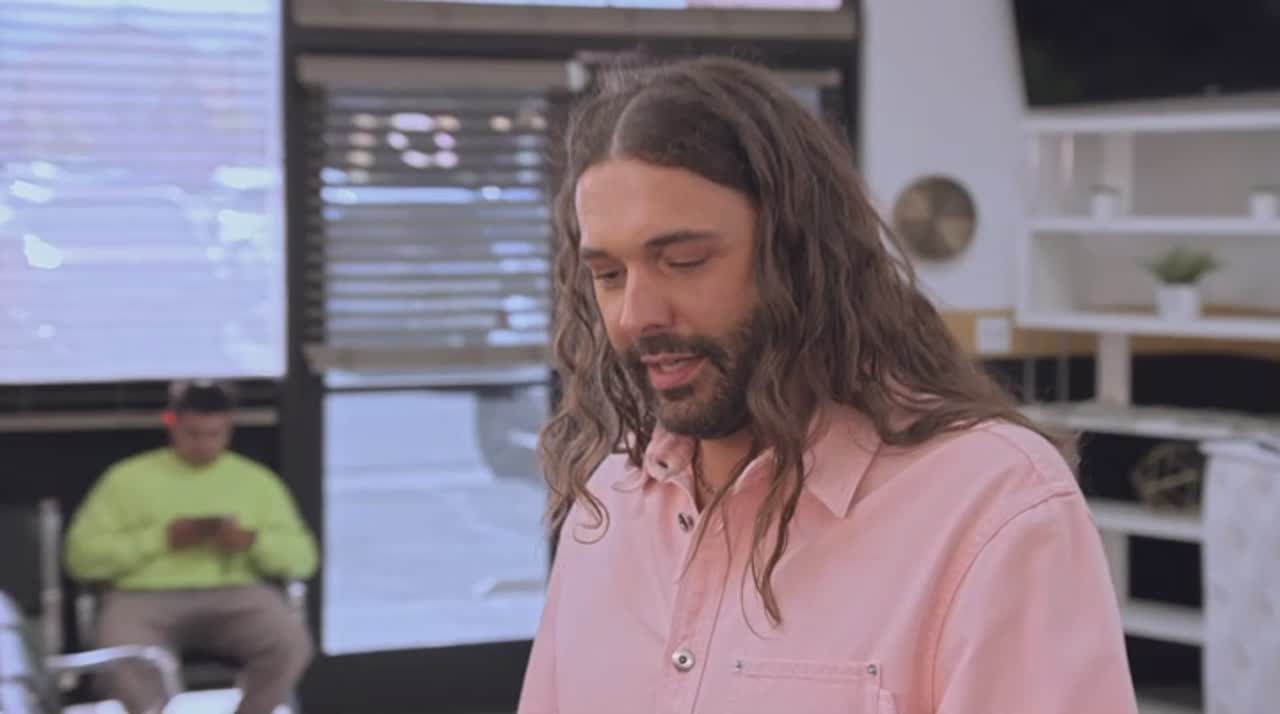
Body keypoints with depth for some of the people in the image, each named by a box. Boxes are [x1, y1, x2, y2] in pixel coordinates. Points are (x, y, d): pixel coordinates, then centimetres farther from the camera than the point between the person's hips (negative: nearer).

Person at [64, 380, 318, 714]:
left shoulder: (257, 480, 16)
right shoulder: (128, 477, 11)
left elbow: (303, 557, 13)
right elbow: (81, 554, 3)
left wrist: (252, 542, -9)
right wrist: (161, 539, -8)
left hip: (235, 595, 2)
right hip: (145, 597, -1)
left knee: (291, 643, -29)